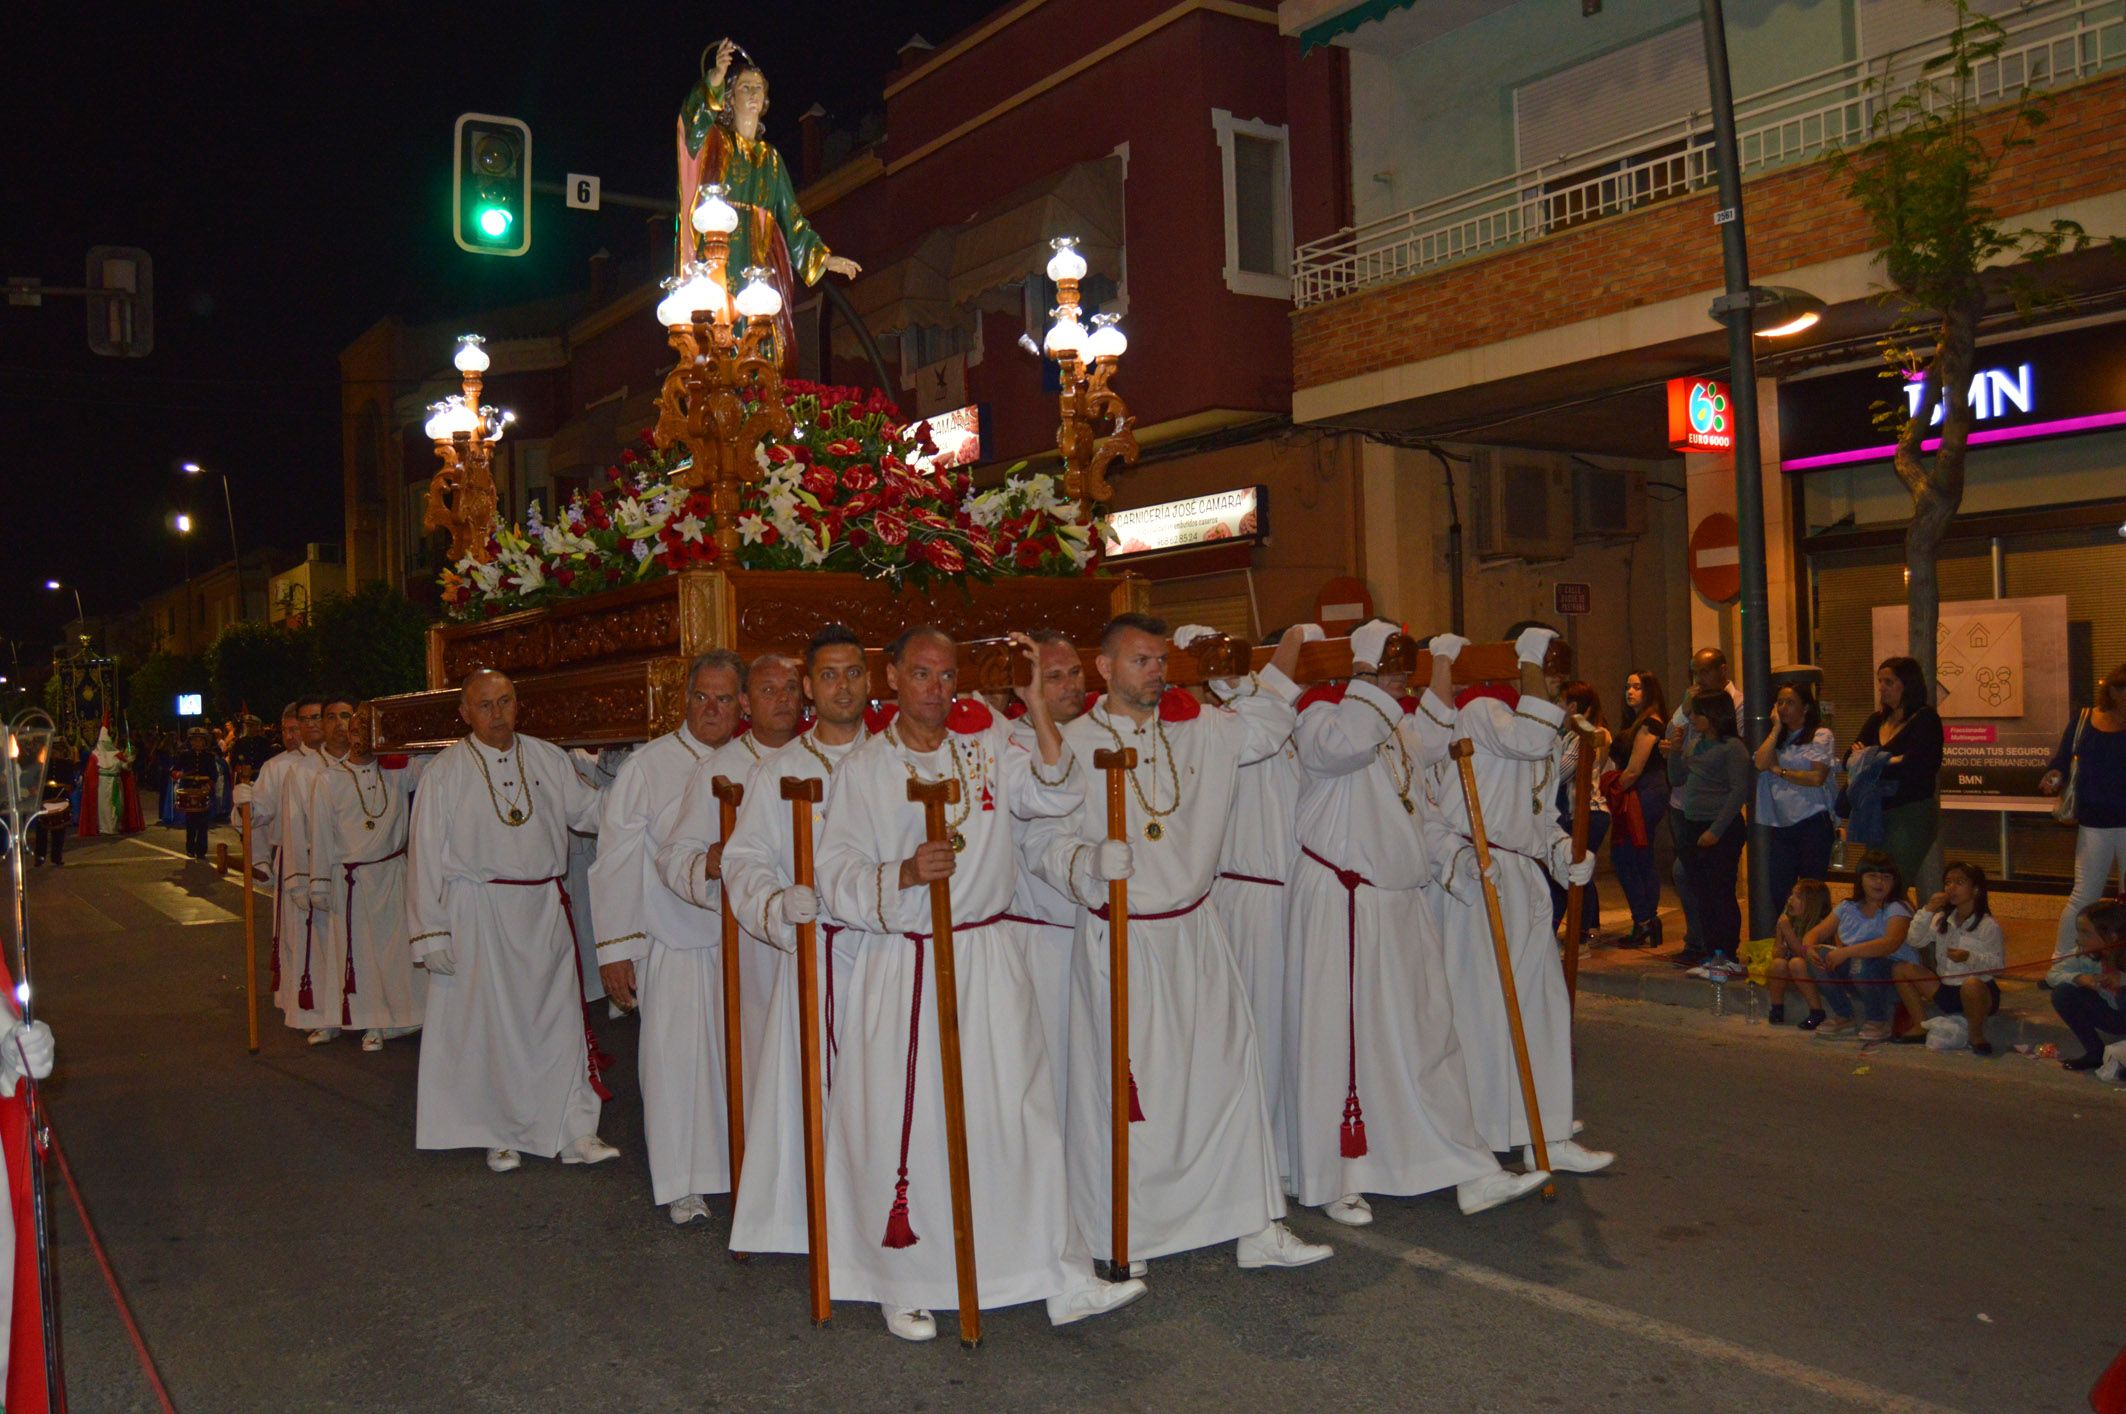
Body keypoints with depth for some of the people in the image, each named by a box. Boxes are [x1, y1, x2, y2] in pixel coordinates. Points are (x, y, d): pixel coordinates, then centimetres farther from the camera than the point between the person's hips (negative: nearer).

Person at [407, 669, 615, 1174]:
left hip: (545, 908, 3)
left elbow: (589, 810, 13)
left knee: (559, 1018, 5)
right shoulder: (444, 773, -3)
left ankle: (573, 1130, 14)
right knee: (491, 1023, 7)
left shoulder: (548, 758, 6)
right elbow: (426, 856, -3)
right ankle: (503, 1135, 22)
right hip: (478, 910, -2)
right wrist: (431, 933, -7)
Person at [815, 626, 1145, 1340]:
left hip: (987, 961, 2)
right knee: (902, 1126, 2)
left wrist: (1035, 703, -15)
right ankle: (905, 1287, 21)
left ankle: (1059, 1278, 14)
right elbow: (835, 877, -5)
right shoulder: (863, 767, 1)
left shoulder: (987, 745, 7)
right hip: (897, 967, -2)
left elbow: (1055, 795, -8)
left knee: (1018, 1115, 3)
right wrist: (906, 874, -23)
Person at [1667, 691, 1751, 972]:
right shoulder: (1695, 744, 13)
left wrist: (1716, 830, -18)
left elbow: (1739, 791, -15)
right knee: (1698, 890, 12)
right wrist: (1674, 751, 3)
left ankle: (1727, 953, 4)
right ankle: (1709, 948, 22)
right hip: (1693, 825, 8)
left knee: (1721, 892, -3)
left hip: (1722, 829, -8)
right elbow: (1677, 778, 20)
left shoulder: (1732, 747, -11)